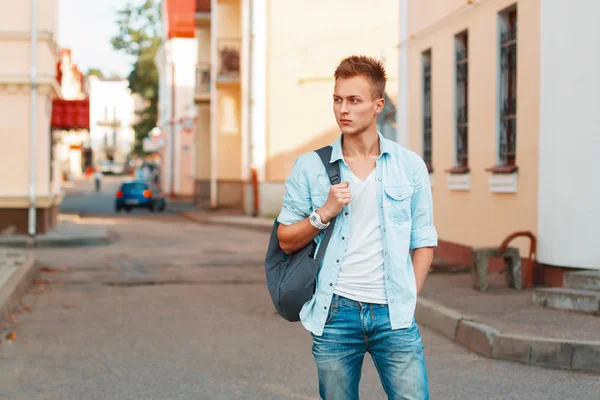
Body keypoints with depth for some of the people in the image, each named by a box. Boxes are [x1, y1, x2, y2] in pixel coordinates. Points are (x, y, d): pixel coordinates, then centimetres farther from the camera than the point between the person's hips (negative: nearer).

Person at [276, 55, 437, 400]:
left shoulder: (410, 166, 6)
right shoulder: (310, 167, 5)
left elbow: (423, 241, 8)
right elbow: (286, 241, 6)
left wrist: (407, 300, 1)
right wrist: (324, 213, -9)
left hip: (393, 313, 0)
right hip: (335, 313, 0)